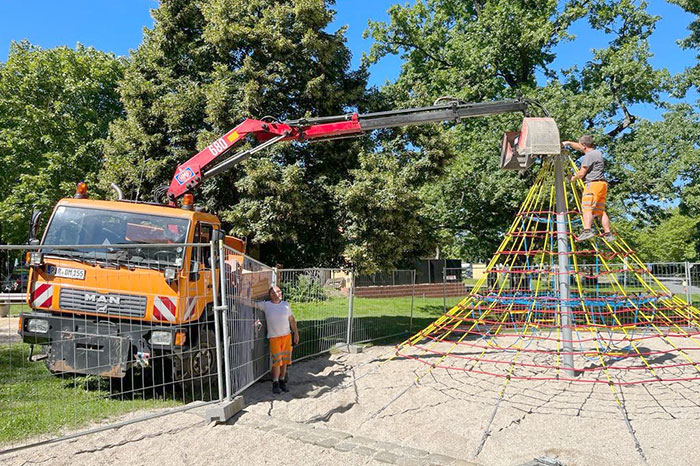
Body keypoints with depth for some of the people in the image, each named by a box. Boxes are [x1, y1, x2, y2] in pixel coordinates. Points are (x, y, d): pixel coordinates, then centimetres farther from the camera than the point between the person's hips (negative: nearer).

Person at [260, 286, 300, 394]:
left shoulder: (286, 304, 6)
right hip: (274, 337, -3)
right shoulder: (266, 305, -2)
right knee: (277, 361, -7)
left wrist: (296, 333, 11)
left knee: (284, 361, 7)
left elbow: (291, 320, 12)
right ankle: (275, 384, 7)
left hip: (287, 336, 3)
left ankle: (282, 381, 20)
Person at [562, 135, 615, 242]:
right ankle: (608, 234, 11)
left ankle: (587, 231, -35)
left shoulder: (588, 156, -10)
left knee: (587, 207, -19)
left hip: (593, 183, -10)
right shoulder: (597, 152, 20)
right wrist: (568, 143, 33)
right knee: (601, 210, 12)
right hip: (603, 184, 10)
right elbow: (579, 148, 35)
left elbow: (581, 173, -11)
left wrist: (574, 178, 8)